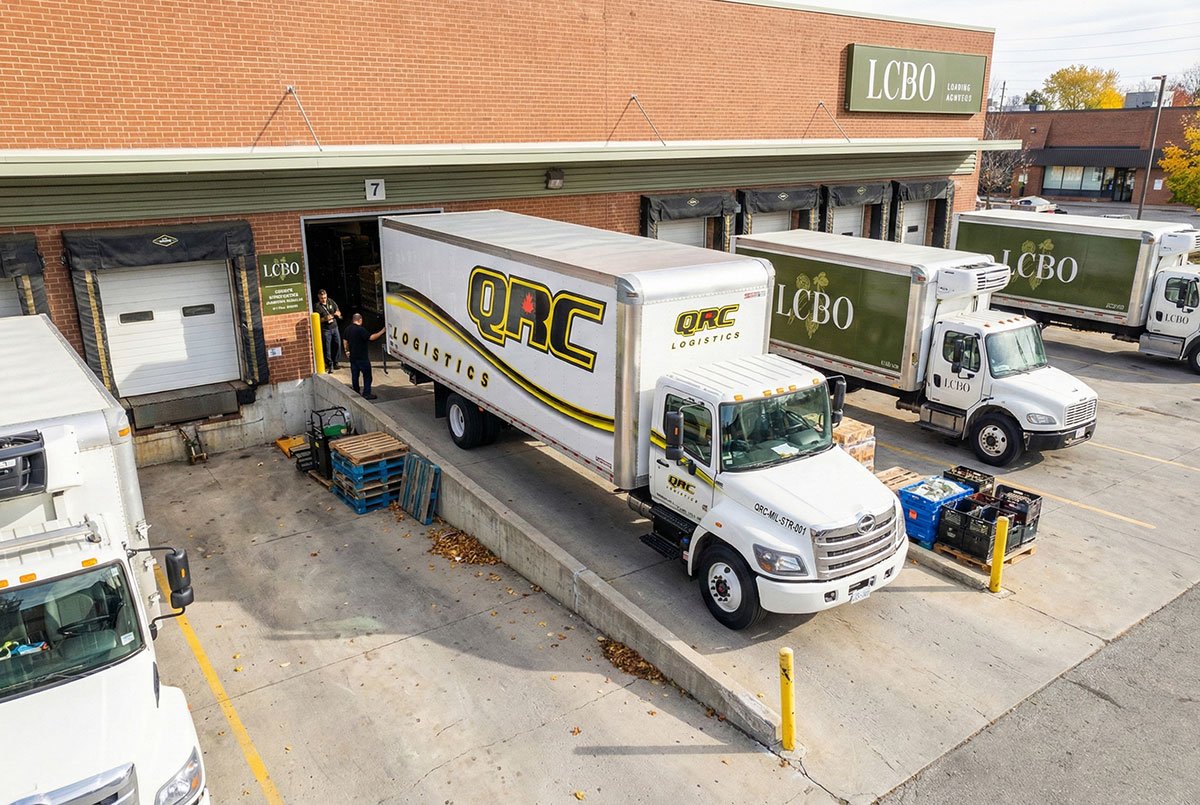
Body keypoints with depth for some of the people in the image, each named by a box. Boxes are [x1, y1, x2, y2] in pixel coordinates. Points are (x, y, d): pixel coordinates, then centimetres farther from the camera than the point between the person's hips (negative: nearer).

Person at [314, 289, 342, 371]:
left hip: (334, 327, 5)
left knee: (337, 344, 5)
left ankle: (334, 362, 21)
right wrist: (325, 319, -23)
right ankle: (329, 365, 4)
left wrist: (337, 313, -8)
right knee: (327, 347, -3)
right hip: (325, 329, -5)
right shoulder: (316, 306, -9)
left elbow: (338, 312, 15)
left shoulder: (331, 302, 5)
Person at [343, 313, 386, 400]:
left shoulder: (348, 329, 7)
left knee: (354, 375, 13)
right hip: (362, 357, -8)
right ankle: (366, 394, 0)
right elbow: (370, 337, -25)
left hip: (353, 356, 8)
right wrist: (382, 332, -21)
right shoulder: (360, 329, -19)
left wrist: (347, 350, 32)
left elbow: (346, 341, 18)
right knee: (367, 375, 0)